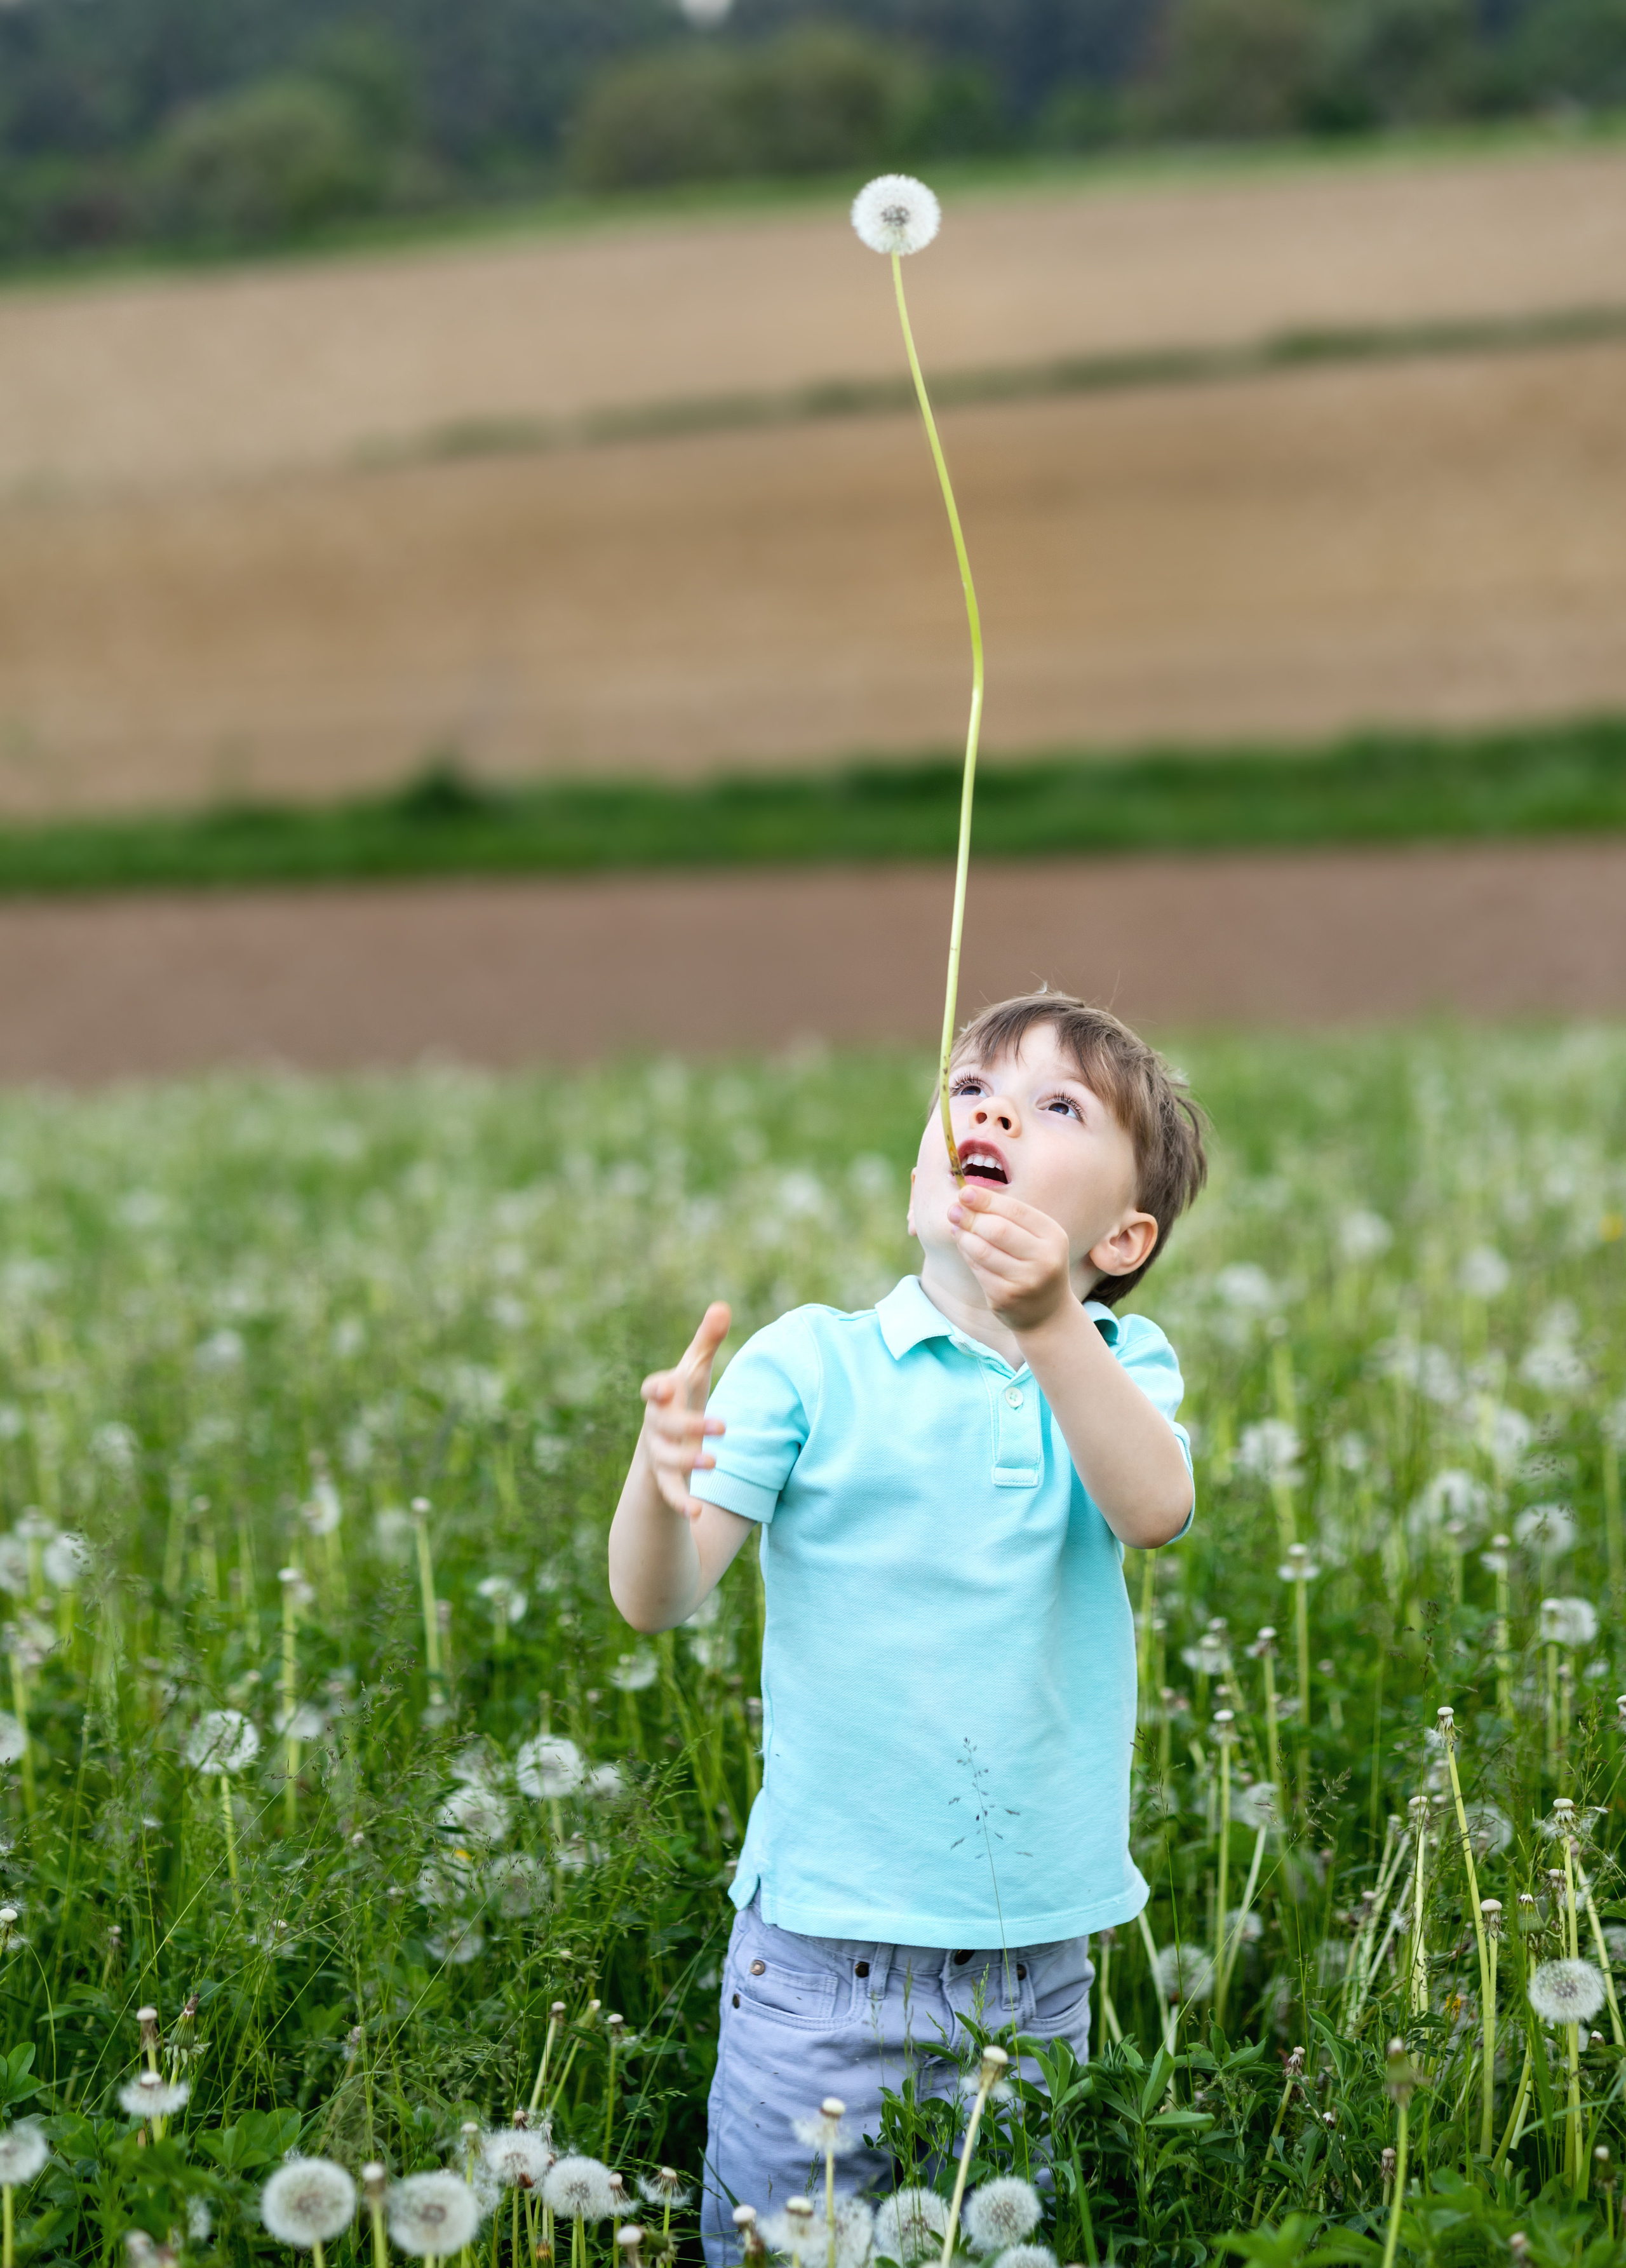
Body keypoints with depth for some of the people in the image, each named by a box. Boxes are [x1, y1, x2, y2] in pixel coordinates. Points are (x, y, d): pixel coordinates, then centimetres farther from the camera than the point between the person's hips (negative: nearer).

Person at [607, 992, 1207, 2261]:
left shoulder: (1121, 1367, 0)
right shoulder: (810, 1363, -7)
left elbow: (1157, 1508, -23)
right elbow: (659, 1599, -13)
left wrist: (1049, 1324, -37)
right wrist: (661, 1479, -36)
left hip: (1039, 1965, 2)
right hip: (826, 1949, -2)